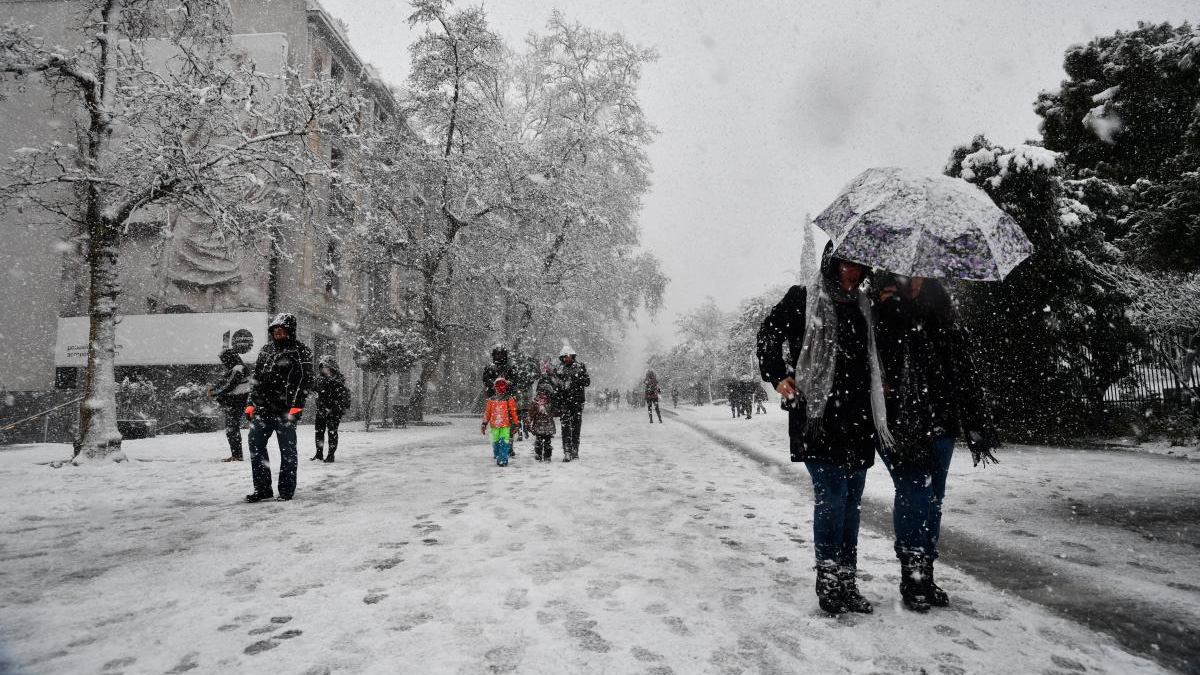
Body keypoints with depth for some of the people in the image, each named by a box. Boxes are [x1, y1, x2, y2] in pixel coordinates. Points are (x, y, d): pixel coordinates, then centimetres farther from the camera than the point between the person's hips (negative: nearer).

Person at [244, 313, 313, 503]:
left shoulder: (300, 351, -3)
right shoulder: (266, 349, 17)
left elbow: (305, 380, -10)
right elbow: (256, 377, 21)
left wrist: (297, 406, -17)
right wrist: (251, 403, 14)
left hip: (286, 409, -6)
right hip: (262, 407, 6)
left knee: (287, 448, 0)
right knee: (255, 444, 5)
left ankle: (286, 490, 11)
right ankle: (262, 488, 15)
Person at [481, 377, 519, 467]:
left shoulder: (509, 400, 2)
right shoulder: (491, 400, 11)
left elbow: (514, 413, 5)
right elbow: (487, 412, 15)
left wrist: (515, 423, 3)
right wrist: (484, 423, 12)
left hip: (506, 426, -3)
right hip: (494, 426, 3)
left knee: (504, 443, -10)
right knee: (496, 443, 8)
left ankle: (503, 460, -8)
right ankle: (498, 458, 21)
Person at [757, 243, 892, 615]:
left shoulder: (865, 305, 17)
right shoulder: (802, 299, 1)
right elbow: (768, 333, 7)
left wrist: (881, 383, 16)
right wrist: (777, 376, -4)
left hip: (859, 417, 6)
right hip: (818, 416, -6)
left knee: (851, 500, 9)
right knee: (832, 495, -10)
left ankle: (847, 581, 19)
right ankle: (829, 580, 3)